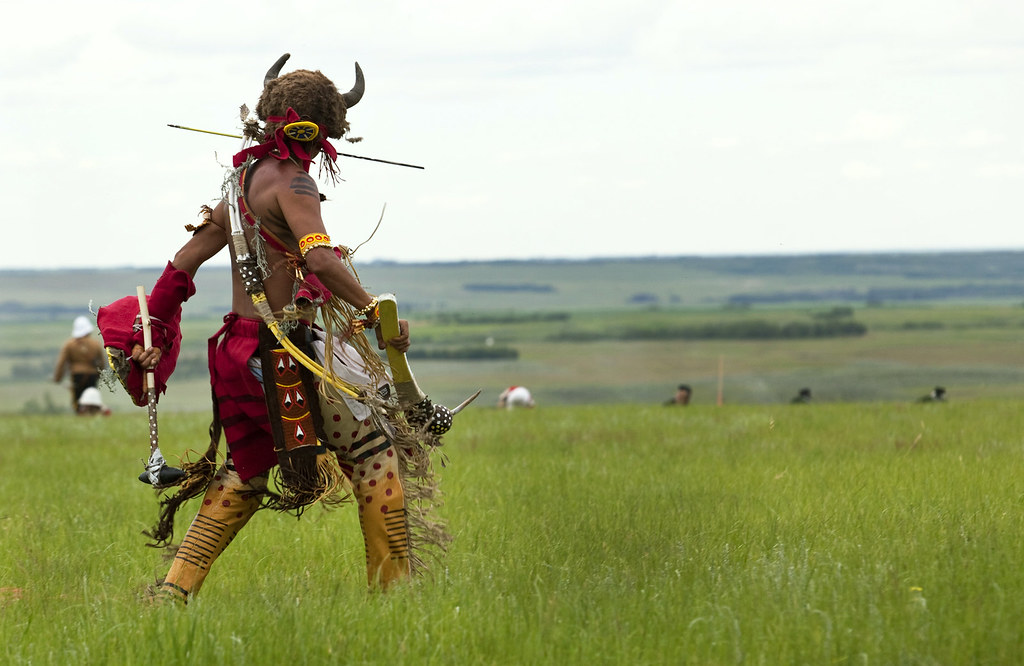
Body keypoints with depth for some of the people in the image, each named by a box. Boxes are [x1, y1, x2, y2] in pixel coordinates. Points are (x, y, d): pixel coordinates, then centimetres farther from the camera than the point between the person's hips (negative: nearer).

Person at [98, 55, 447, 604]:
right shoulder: (290, 180, -11)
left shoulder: (240, 184, 16)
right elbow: (317, 255, -28)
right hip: (290, 353, -9)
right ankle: (394, 587, -1)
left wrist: (150, 340, 25)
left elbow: (182, 265, 19)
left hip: (242, 349, 9)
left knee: (246, 474, 20)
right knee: (375, 456, 0)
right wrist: (374, 312, -26)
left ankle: (175, 588, 14)